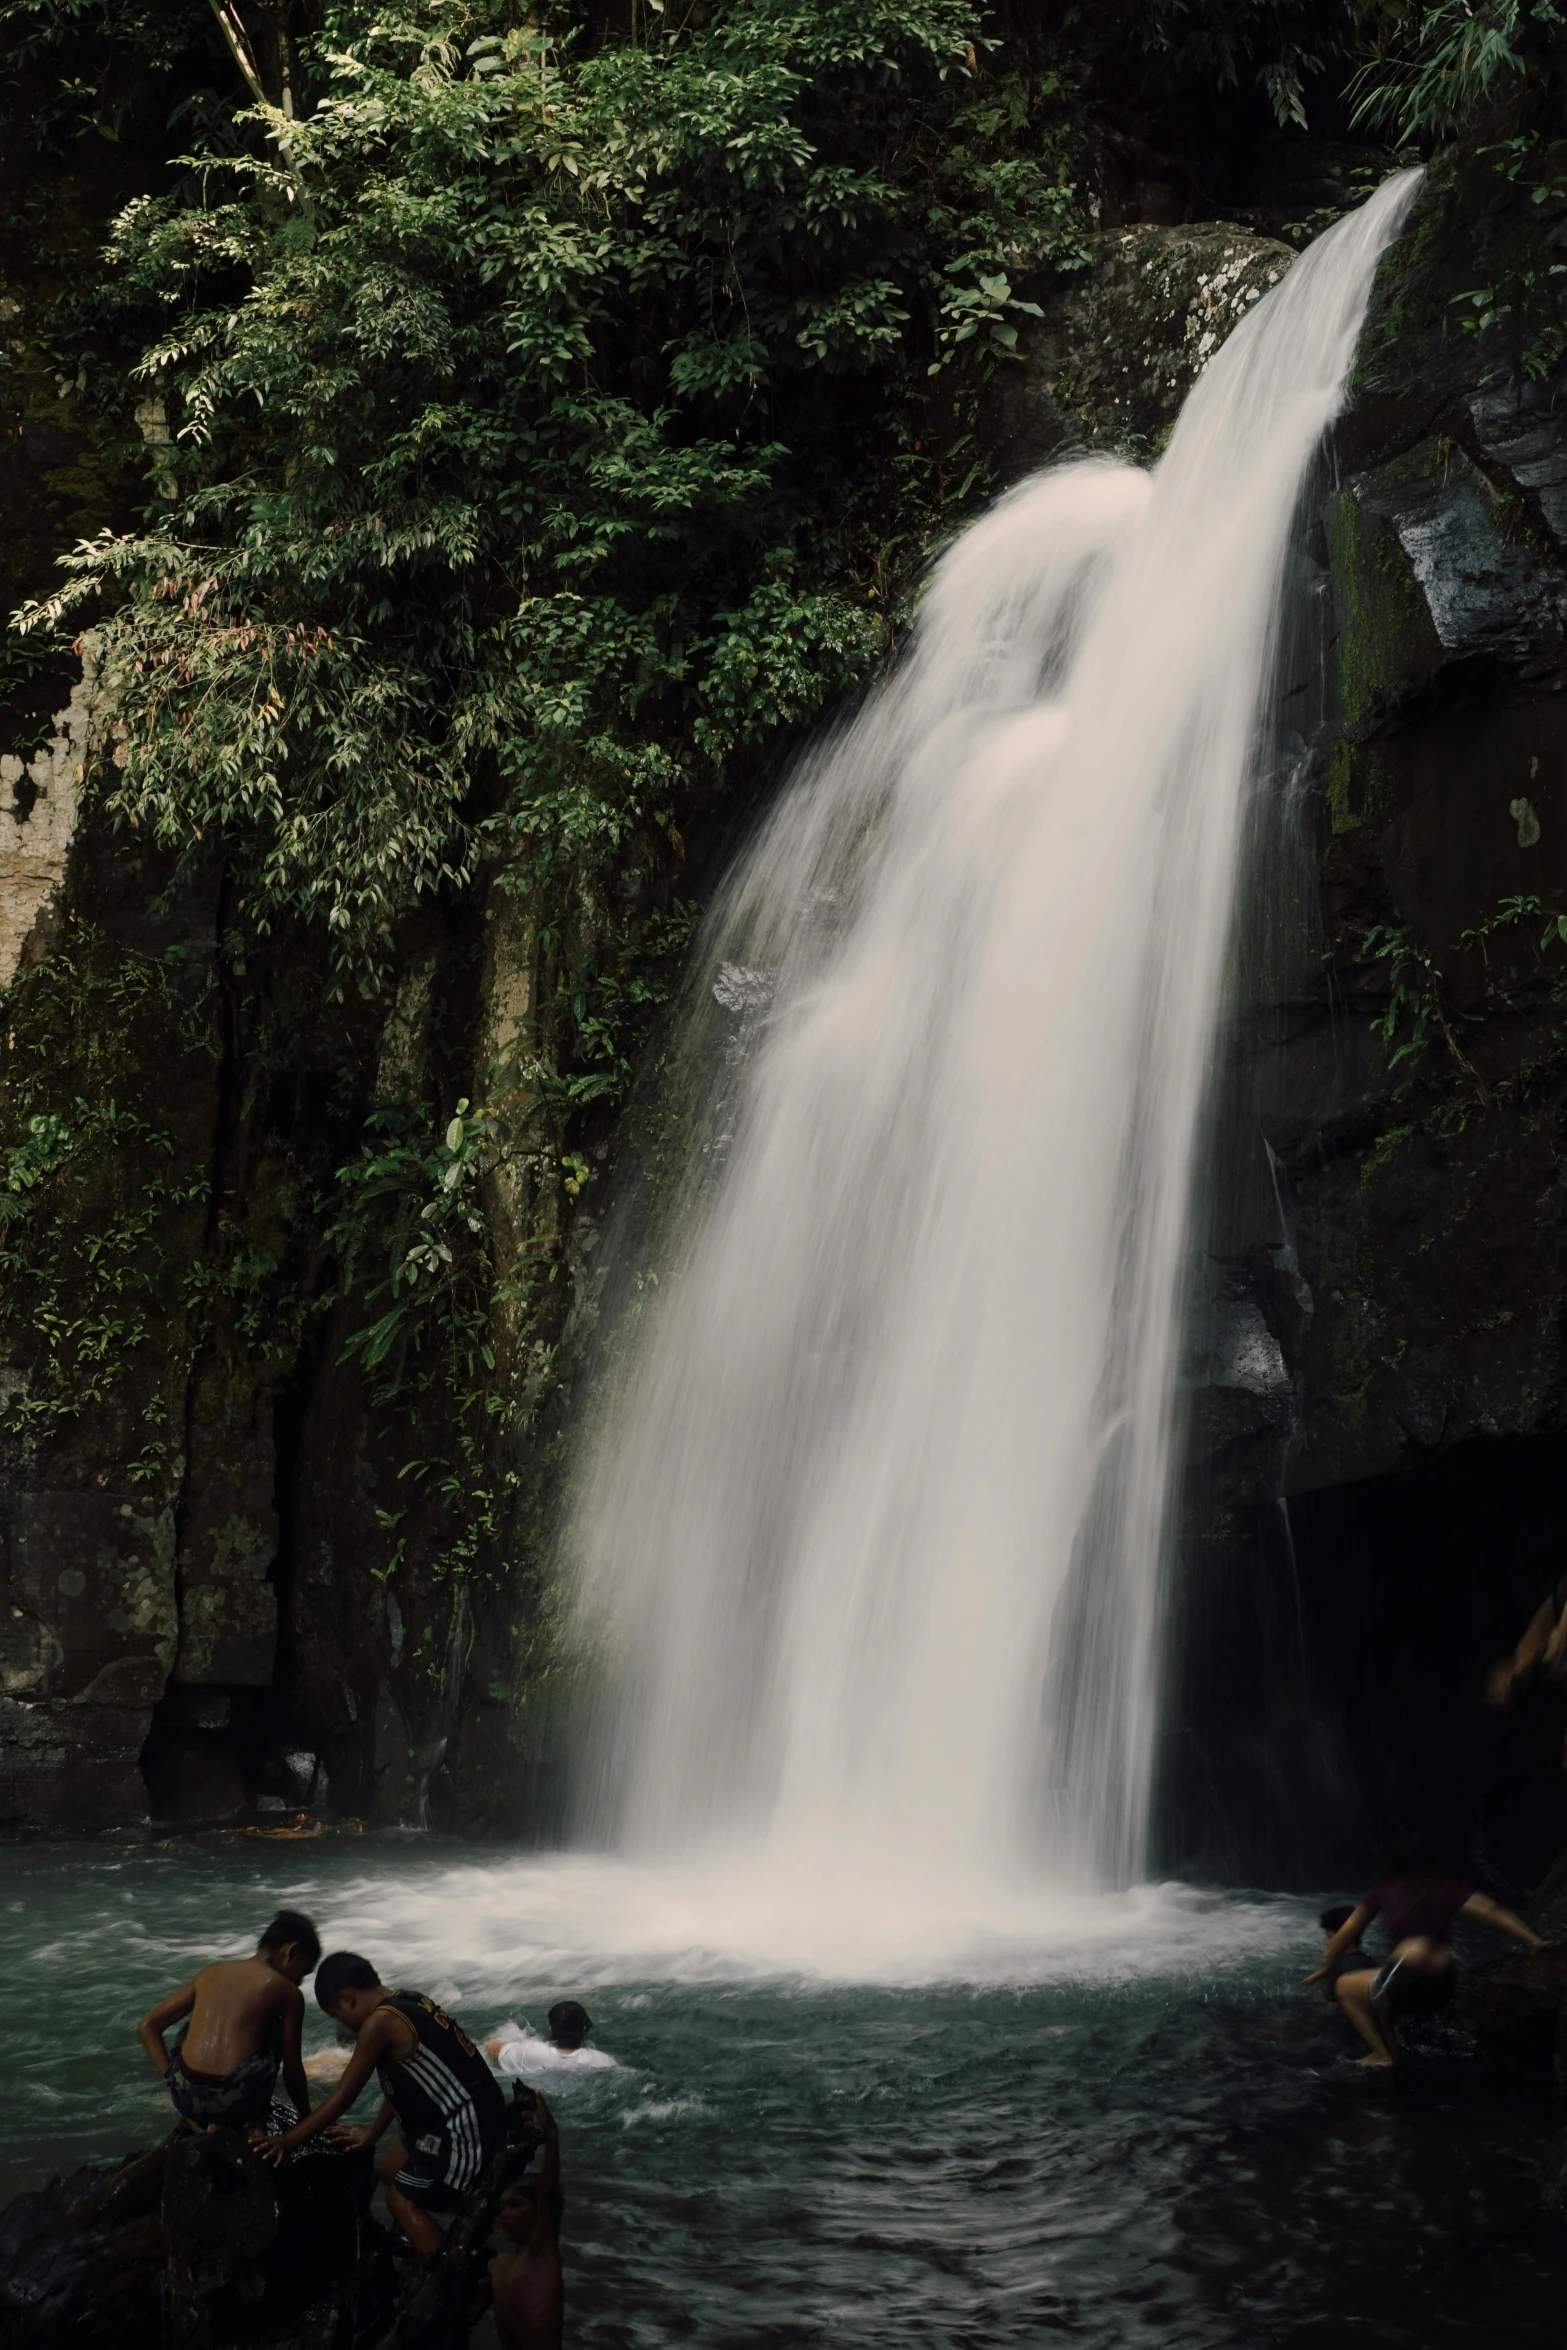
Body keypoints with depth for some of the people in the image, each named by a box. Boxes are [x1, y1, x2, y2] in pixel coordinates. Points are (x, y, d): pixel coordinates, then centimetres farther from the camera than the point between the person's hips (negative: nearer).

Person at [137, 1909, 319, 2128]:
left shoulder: (211, 1973, 20)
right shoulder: (286, 1991, 8)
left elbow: (147, 2027, 20)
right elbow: (292, 2070, 14)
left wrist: (172, 2078, 16)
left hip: (186, 2096, 4)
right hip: (235, 2100, -4)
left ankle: (206, 2121, 21)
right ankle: (257, 2123, 19)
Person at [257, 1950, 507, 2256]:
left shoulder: (380, 2022, -17)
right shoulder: (406, 2004, 9)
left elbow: (342, 2098, -11)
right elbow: (399, 2081, 20)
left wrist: (287, 2142, -2)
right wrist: (370, 2135, 30)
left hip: (465, 2127, -10)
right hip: (476, 2112, 10)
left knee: (403, 2201, 2)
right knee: (389, 2168, 22)